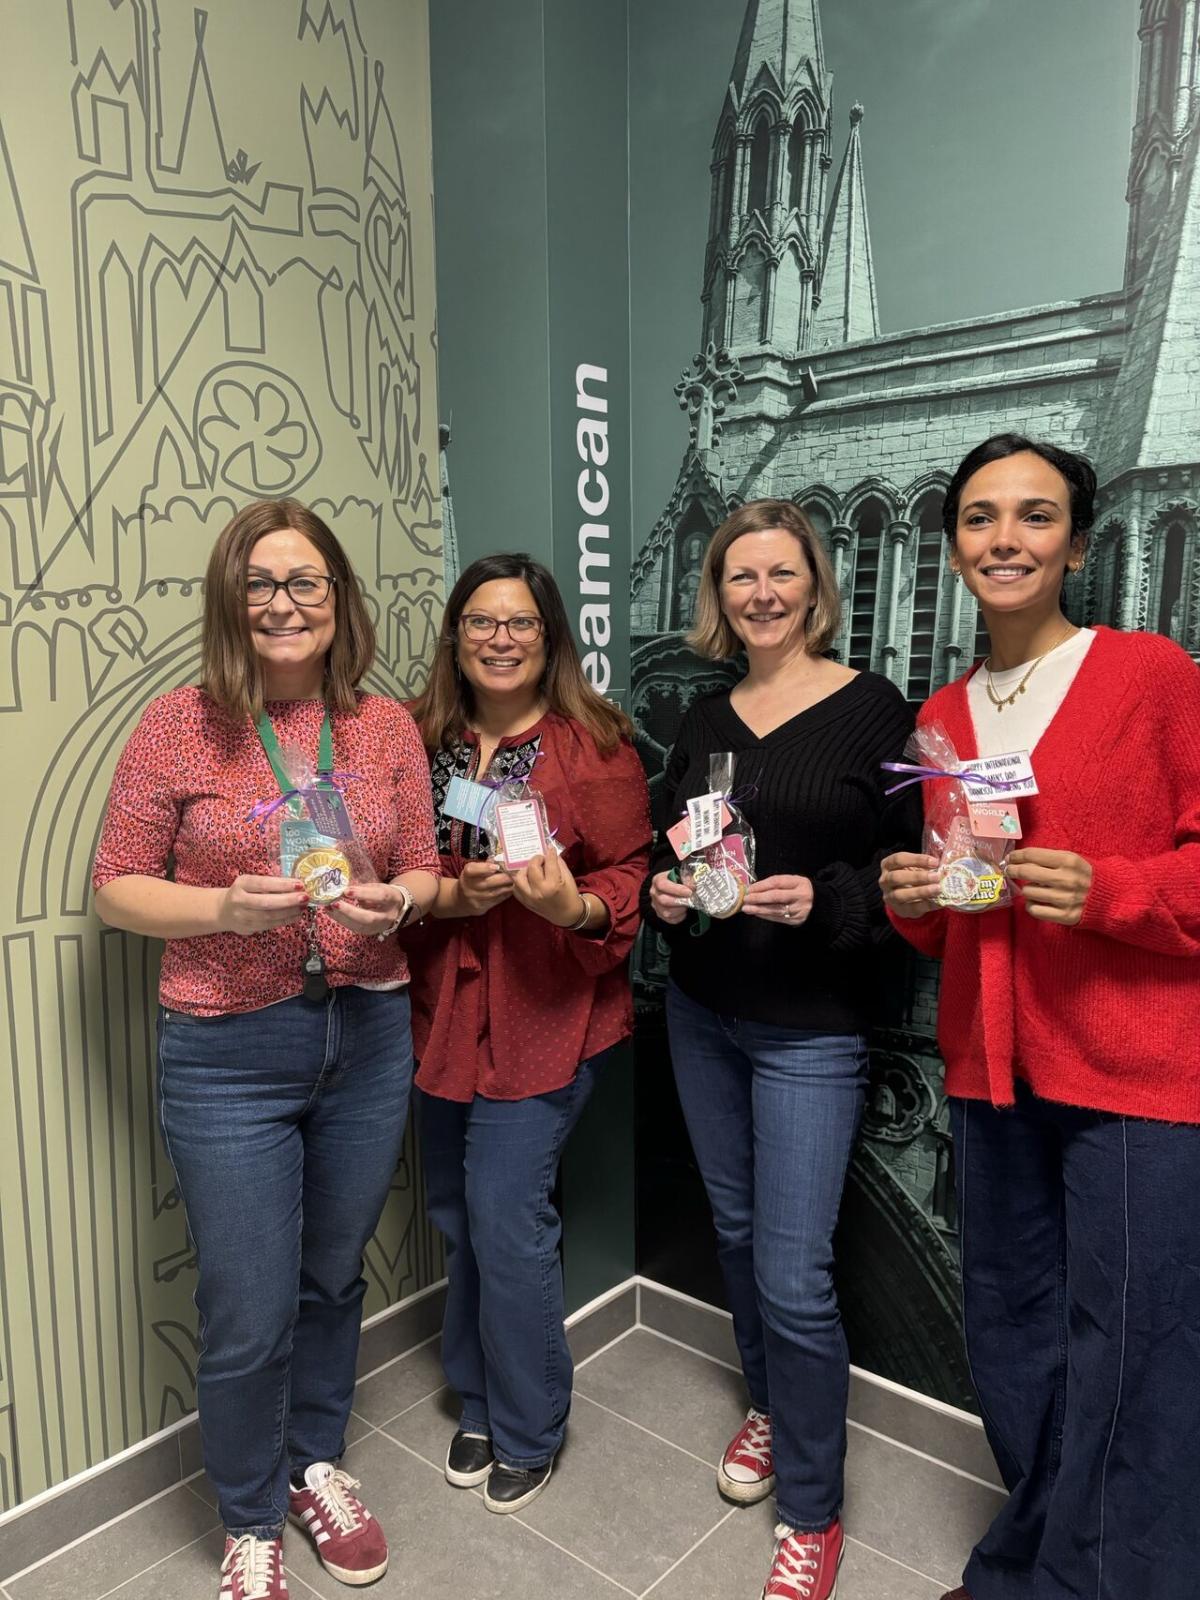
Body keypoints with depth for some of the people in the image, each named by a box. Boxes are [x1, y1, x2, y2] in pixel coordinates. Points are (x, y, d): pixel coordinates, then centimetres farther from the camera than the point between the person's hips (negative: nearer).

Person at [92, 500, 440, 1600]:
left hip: (368, 1037, 3)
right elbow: (117, 887, -4)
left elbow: (424, 874, 7)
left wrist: (397, 901, -16)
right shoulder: (178, 726, -7)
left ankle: (316, 1462, 48)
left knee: (333, 1279, 21)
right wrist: (226, 908, -21)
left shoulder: (388, 727, 1)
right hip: (229, 1054, -3)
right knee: (250, 1315, 6)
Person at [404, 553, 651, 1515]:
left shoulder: (595, 744, -8)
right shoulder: (424, 740, 4)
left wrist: (574, 906, -28)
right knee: (458, 1209, 16)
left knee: (504, 1210, -3)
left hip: (547, 1013, -5)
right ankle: (480, 1401, 40)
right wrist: (450, 895, -13)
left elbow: (630, 877, -8)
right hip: (444, 1011, 5)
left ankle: (526, 1430, 24)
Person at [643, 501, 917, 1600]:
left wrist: (823, 901, -24)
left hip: (811, 1029, -5)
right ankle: (771, 1408, 43)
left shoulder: (871, 708, -8)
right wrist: (662, 892, -6)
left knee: (795, 1274, -2)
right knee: (737, 1232, 18)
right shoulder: (705, 721, 7)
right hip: (701, 1014, 6)